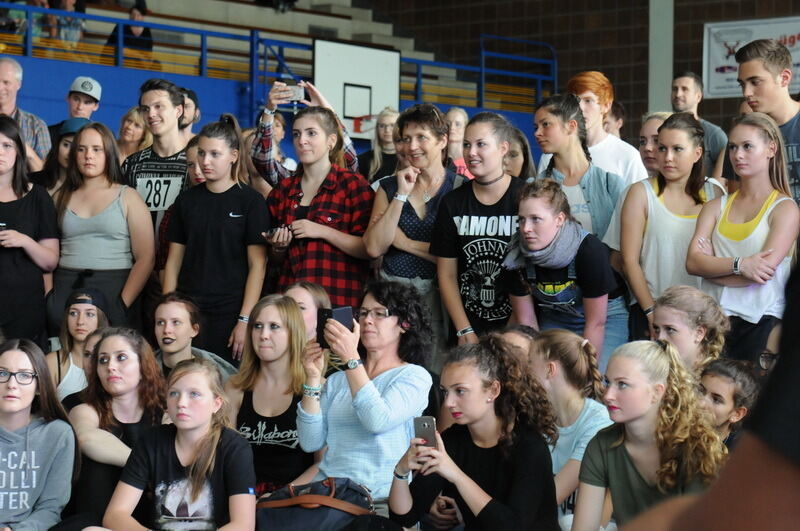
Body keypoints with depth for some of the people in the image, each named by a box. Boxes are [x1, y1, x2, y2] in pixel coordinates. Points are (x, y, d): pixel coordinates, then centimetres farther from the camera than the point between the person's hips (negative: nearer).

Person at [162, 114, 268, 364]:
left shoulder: (250, 200, -2)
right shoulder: (187, 199, 10)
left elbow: (257, 265, -5)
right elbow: (174, 260, 11)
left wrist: (245, 320, -11)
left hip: (230, 313, -3)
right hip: (188, 310, 3)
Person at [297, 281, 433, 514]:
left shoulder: (414, 376, 5)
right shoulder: (337, 380, 19)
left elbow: (378, 421, -16)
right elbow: (311, 442, 7)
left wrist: (350, 358, -16)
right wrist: (313, 379, 0)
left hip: (381, 501, -4)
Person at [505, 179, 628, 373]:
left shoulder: (590, 250, -29)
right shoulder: (516, 256, -17)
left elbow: (595, 323, -23)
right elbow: (526, 320, -8)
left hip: (606, 315, -4)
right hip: (554, 319, 4)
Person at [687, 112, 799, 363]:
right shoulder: (716, 207, 14)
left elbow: (765, 268, -11)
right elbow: (692, 262, -1)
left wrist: (711, 265, -3)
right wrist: (739, 265, -16)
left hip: (761, 322, -3)